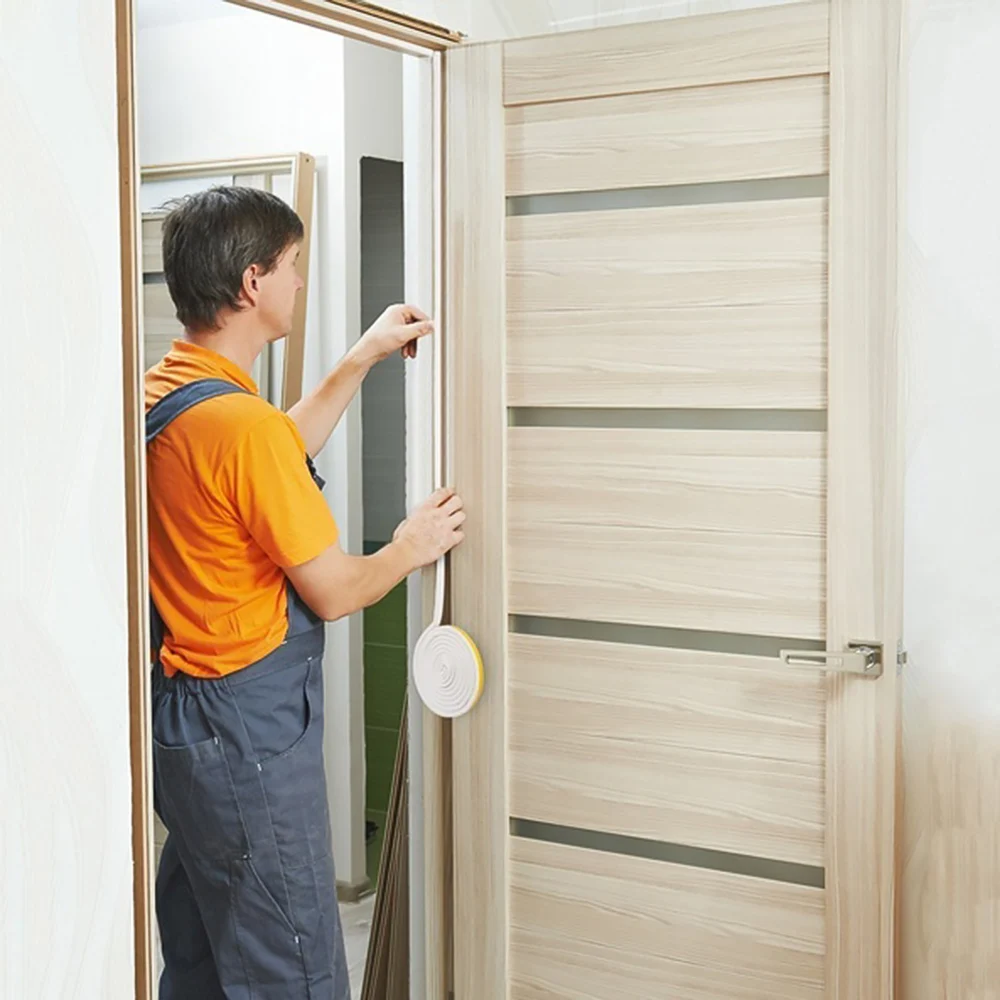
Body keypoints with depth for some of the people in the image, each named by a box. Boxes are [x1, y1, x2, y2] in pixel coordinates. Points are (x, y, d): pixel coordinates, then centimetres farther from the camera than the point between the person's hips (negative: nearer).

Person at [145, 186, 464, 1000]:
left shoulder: (159, 392, 4)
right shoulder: (240, 422, -24)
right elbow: (332, 592, -17)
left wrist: (364, 358, 22)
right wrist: (414, 546, 2)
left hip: (181, 717, 10)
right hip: (251, 738, -10)